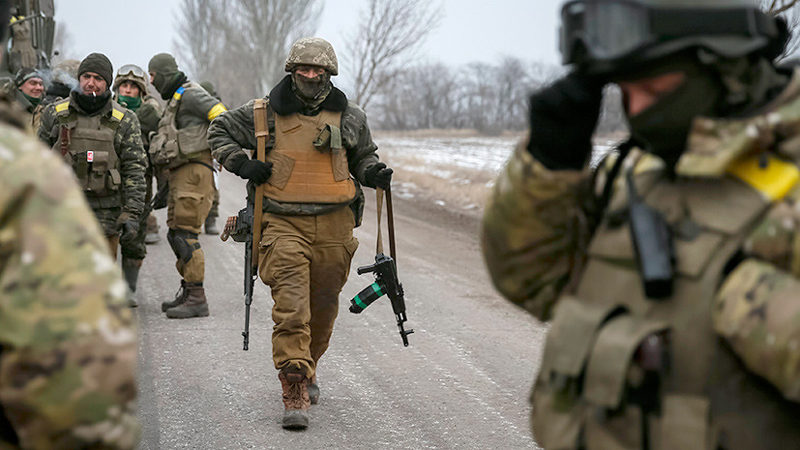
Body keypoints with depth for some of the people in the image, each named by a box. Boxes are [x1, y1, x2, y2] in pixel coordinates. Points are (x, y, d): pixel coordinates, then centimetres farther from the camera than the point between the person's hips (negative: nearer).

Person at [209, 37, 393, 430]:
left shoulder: (349, 118, 8)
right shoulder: (266, 113, 2)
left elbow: (363, 156, 24)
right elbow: (219, 131, 15)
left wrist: (374, 173, 2)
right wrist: (240, 162, -1)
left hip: (334, 226, 3)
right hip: (284, 223, -3)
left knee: (322, 307, 14)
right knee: (291, 308, -14)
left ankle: (307, 371, 39)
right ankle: (295, 395, -15)